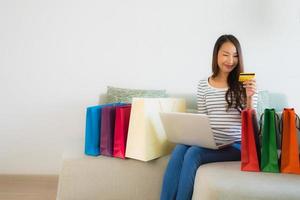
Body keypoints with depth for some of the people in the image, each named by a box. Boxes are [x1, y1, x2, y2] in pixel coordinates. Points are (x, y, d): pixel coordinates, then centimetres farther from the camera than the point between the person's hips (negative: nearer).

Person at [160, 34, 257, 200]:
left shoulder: (244, 84, 3)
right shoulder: (203, 85, 9)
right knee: (179, 149, -27)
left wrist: (249, 98, -16)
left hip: (235, 145, -3)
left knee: (193, 153, -28)